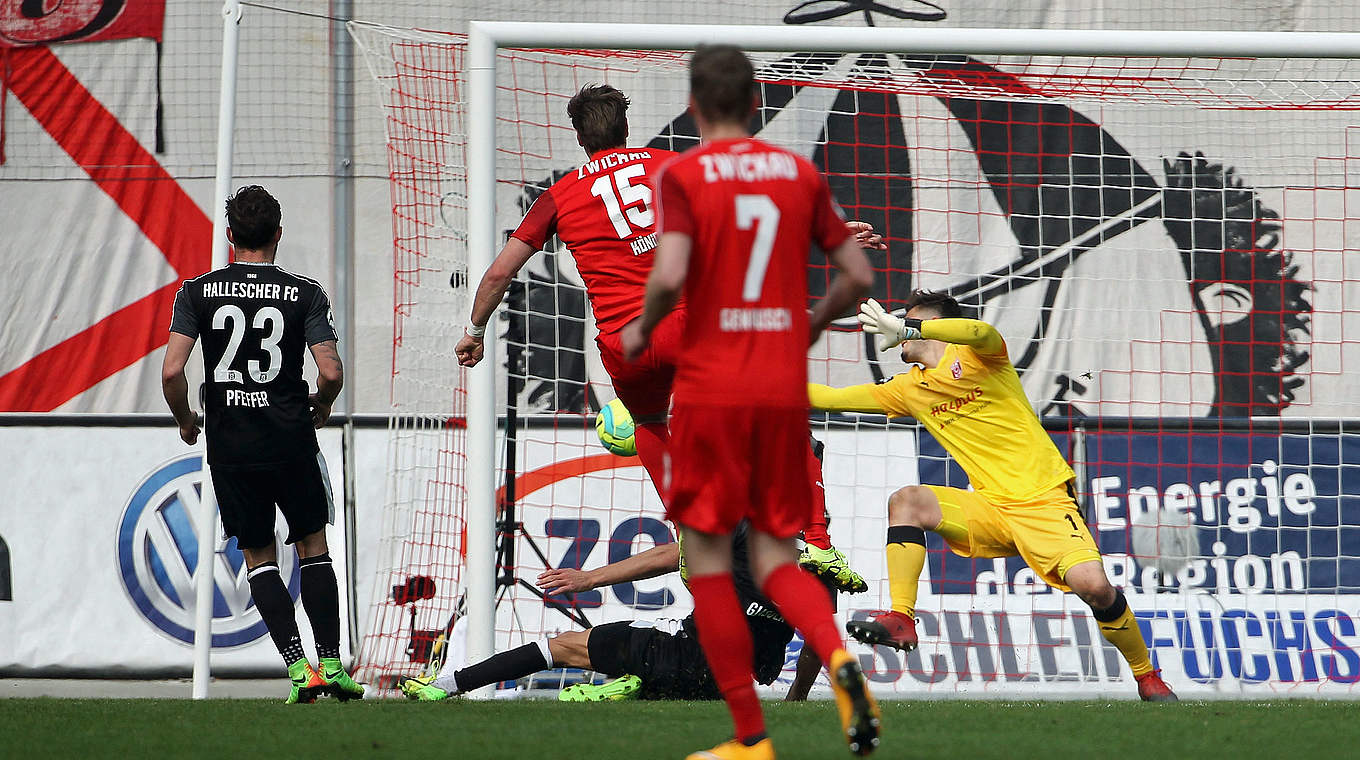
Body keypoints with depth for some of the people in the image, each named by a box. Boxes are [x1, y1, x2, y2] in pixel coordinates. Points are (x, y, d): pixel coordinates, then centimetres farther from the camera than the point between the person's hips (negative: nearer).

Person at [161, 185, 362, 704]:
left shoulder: (198, 292, -1)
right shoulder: (305, 294, -3)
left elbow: (171, 372, -10)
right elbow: (331, 372, -11)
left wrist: (185, 421, 9)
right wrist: (321, 406, 12)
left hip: (230, 447, 1)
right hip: (291, 441, 0)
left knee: (259, 557, 11)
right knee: (313, 549, 15)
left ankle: (298, 666, -3)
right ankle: (331, 662, 9)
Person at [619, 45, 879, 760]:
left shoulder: (682, 175, -5)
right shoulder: (799, 172, 8)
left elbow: (670, 275, -18)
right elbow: (858, 274, 8)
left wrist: (642, 330, 1)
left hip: (710, 389, -4)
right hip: (786, 392, 4)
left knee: (709, 561, 6)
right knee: (777, 560, 10)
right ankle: (839, 657, -21)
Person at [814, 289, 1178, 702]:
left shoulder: (972, 355, -3)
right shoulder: (910, 388, 16)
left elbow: (981, 332, -29)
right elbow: (832, 398, 20)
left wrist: (906, 328, -36)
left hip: (1044, 501, -6)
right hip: (990, 509, 6)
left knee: (1094, 586, -24)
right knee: (906, 501, -17)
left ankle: (1149, 680, -4)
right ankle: (901, 620, -21)